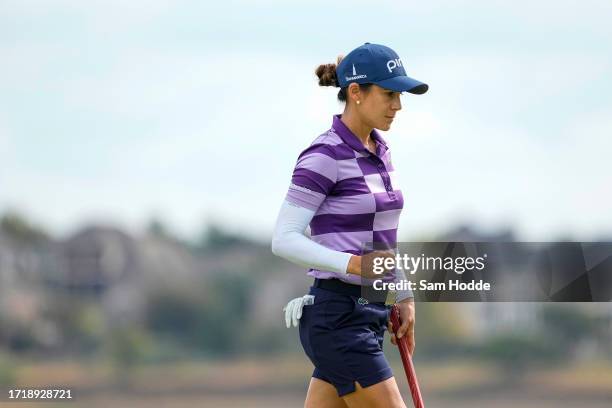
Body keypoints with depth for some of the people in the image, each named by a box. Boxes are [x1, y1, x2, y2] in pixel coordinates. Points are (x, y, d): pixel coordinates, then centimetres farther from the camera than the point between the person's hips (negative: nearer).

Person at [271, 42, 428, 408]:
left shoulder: (379, 151, 13)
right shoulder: (324, 156, -14)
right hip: (336, 317, -9)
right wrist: (354, 265, -29)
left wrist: (403, 296, 17)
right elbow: (284, 240, -18)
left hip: (370, 312, 9)